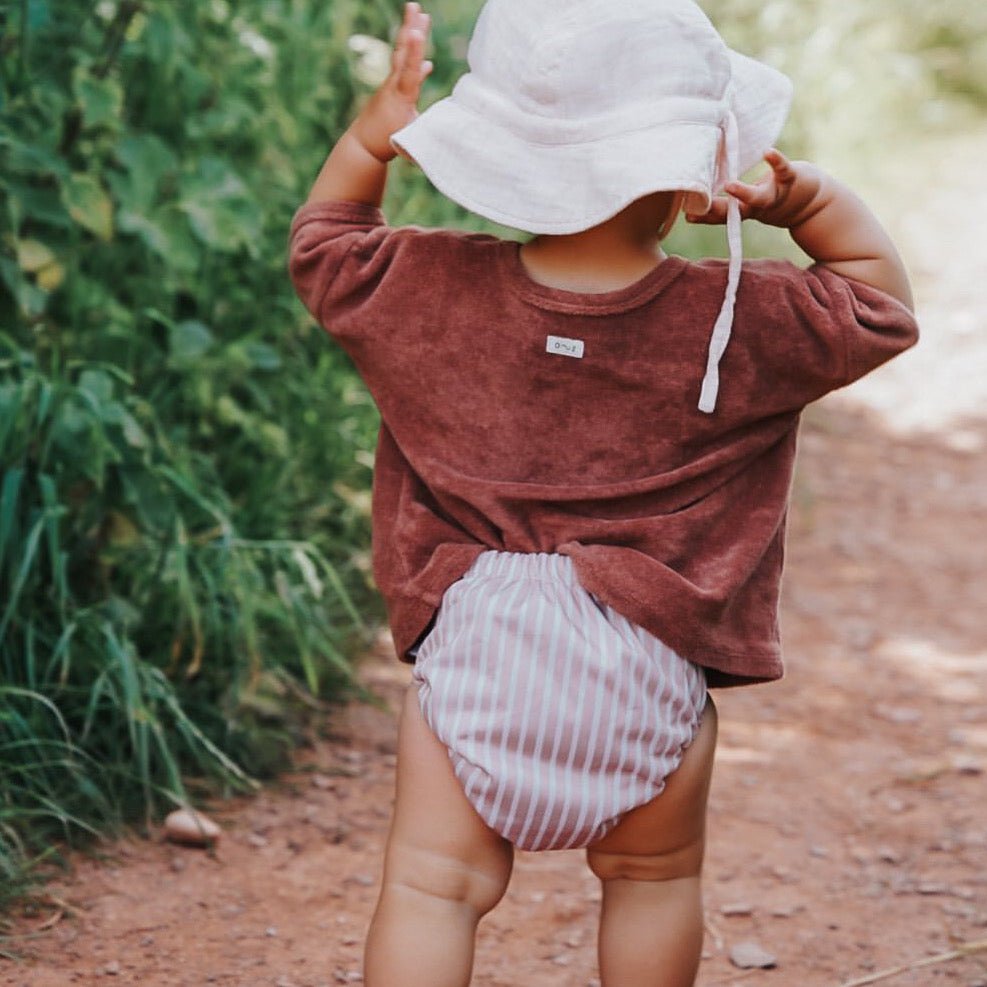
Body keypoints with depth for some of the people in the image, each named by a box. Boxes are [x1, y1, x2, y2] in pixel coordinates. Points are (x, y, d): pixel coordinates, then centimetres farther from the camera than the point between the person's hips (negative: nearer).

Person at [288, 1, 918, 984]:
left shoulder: (424, 289, -4)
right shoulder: (741, 323, -7)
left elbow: (321, 243, 16)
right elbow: (882, 301, 10)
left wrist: (370, 137, 11)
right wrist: (810, 199, 2)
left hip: (471, 647, 0)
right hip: (651, 657, 0)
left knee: (433, 882, 6)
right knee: (653, 877, 21)